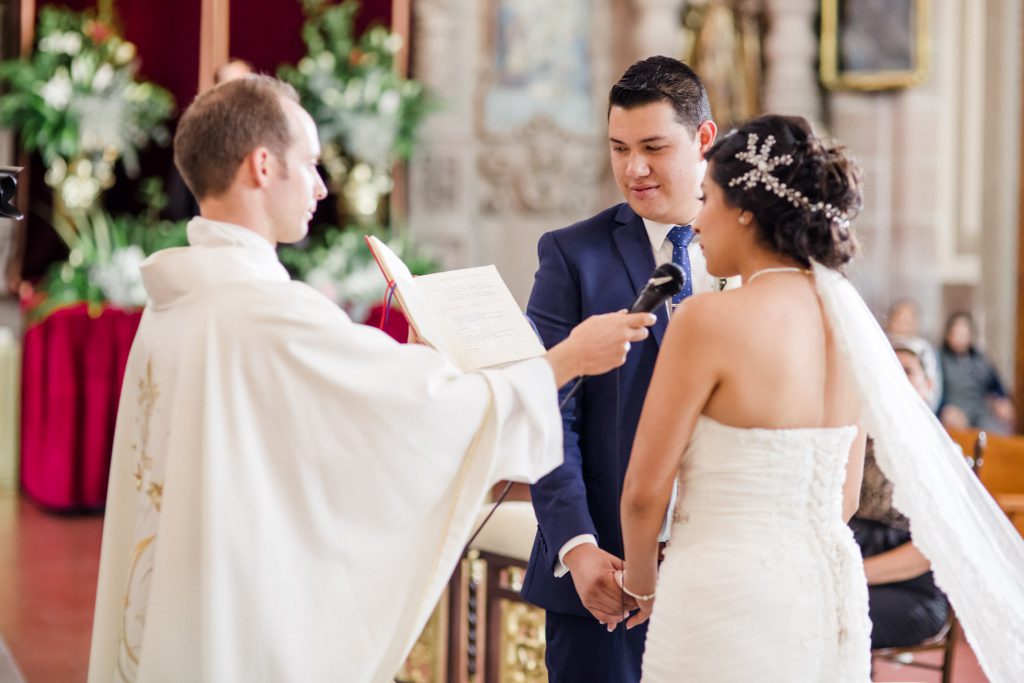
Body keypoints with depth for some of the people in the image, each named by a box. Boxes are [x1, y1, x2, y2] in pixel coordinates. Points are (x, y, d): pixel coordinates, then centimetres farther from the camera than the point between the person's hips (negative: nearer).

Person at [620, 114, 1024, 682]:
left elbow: (645, 489, -10)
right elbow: (844, 499, 11)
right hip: (832, 591, 7)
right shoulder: (844, 318, 4)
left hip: (729, 608, -7)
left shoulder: (708, 320, -16)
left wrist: (640, 582, 7)